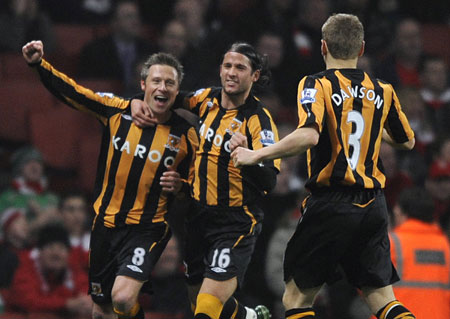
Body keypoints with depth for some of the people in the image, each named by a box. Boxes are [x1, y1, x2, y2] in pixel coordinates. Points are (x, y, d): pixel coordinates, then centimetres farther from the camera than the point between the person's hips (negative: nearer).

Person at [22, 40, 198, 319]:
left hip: (148, 229, -3)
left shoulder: (185, 135, -3)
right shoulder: (117, 111, -1)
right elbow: (71, 92, 0)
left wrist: (179, 187, -13)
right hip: (106, 223, 3)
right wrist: (39, 64, -13)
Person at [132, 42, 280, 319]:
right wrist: (139, 100, 2)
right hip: (197, 217, 7)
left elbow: (269, 182, -23)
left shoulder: (259, 121, -13)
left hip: (236, 223, -7)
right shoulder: (207, 99, 4)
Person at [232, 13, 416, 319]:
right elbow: (407, 141, 21)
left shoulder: (316, 85, -8)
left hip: (331, 204, -5)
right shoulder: (382, 90, 8)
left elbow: (308, 135, -25)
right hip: (373, 207, 5)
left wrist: (256, 155, -15)